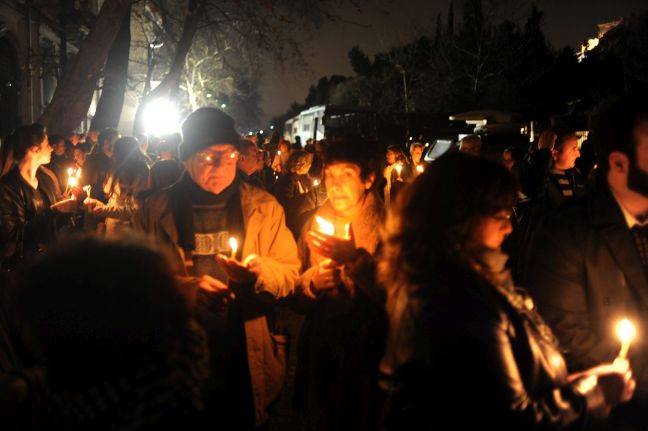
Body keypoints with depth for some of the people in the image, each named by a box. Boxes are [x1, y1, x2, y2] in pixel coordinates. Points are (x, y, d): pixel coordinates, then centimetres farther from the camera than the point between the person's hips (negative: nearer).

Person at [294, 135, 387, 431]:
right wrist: (311, 281, -13)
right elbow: (298, 295, 7)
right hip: (320, 352, 4)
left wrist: (355, 259, -28)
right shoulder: (316, 222, 5)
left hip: (369, 353, -4)